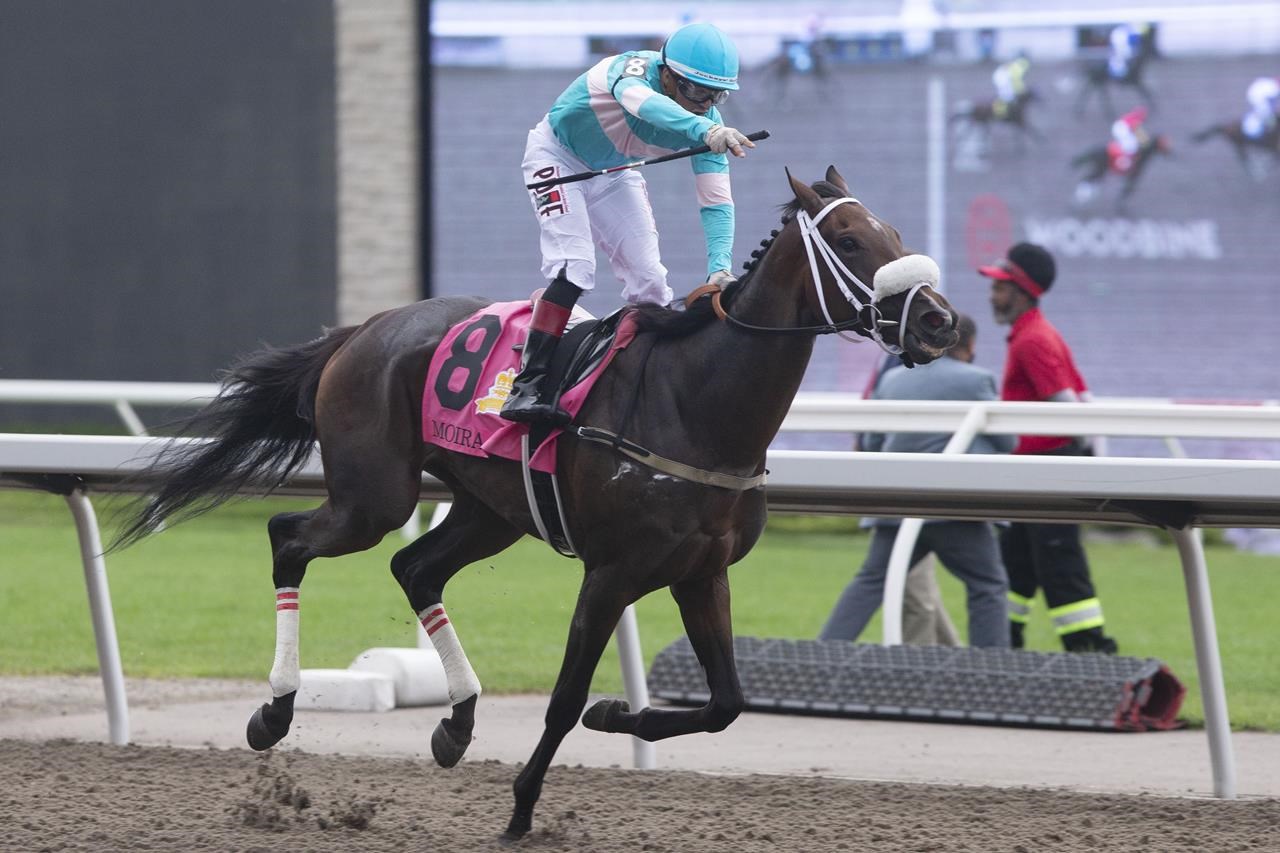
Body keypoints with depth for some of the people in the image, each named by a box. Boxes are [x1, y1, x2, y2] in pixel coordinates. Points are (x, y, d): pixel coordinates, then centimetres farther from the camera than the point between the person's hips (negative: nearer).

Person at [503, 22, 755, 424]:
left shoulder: (706, 123, -19)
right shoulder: (636, 68, -35)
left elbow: (716, 201, -20)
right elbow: (640, 100, -60)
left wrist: (720, 267, -38)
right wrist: (706, 132, -78)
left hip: (612, 173, 6)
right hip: (557, 155, -6)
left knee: (649, 277, -4)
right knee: (574, 267, -22)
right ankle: (526, 387, -23)